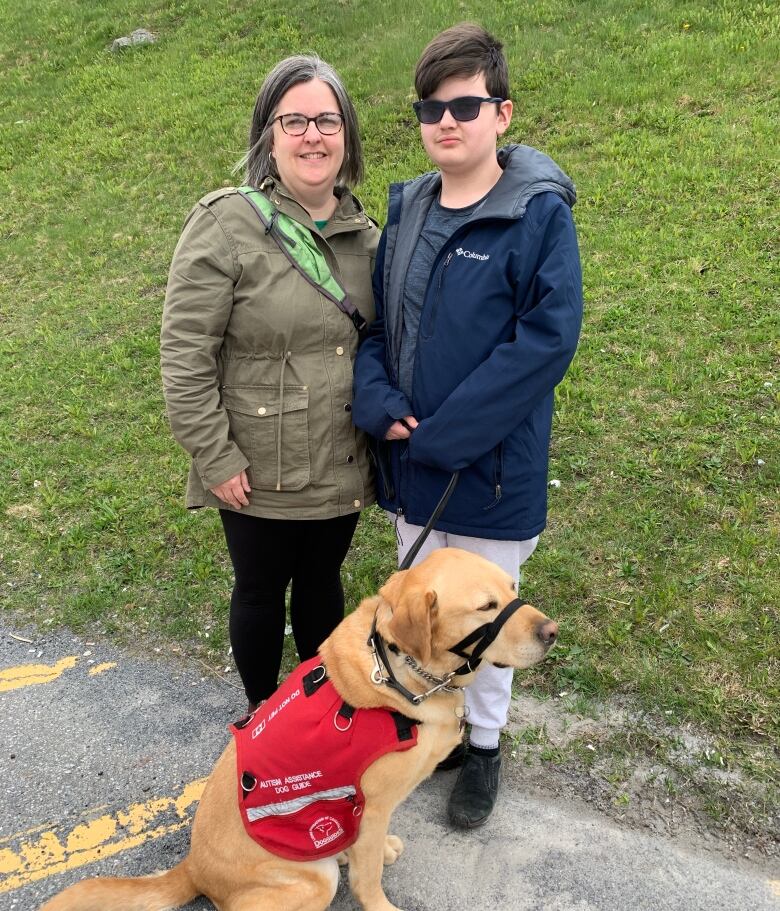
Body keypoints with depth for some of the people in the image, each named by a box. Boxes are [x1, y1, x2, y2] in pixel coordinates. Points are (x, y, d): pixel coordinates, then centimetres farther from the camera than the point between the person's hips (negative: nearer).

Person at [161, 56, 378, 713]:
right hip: (259, 472, -4)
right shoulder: (226, 225, -15)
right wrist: (217, 460, -15)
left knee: (322, 580, 22)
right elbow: (184, 354, -15)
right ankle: (263, 715, 42)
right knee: (261, 592, 15)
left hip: (343, 466, 5)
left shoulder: (363, 231, 3)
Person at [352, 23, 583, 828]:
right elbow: (374, 321, 7)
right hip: (408, 462, 6)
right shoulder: (406, 209, 5)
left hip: (492, 467, -5)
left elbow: (547, 340, -19)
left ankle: (483, 745, 38)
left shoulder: (540, 214, -13)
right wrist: (380, 406, -11)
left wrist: (441, 433, -20)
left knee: (484, 616, 14)